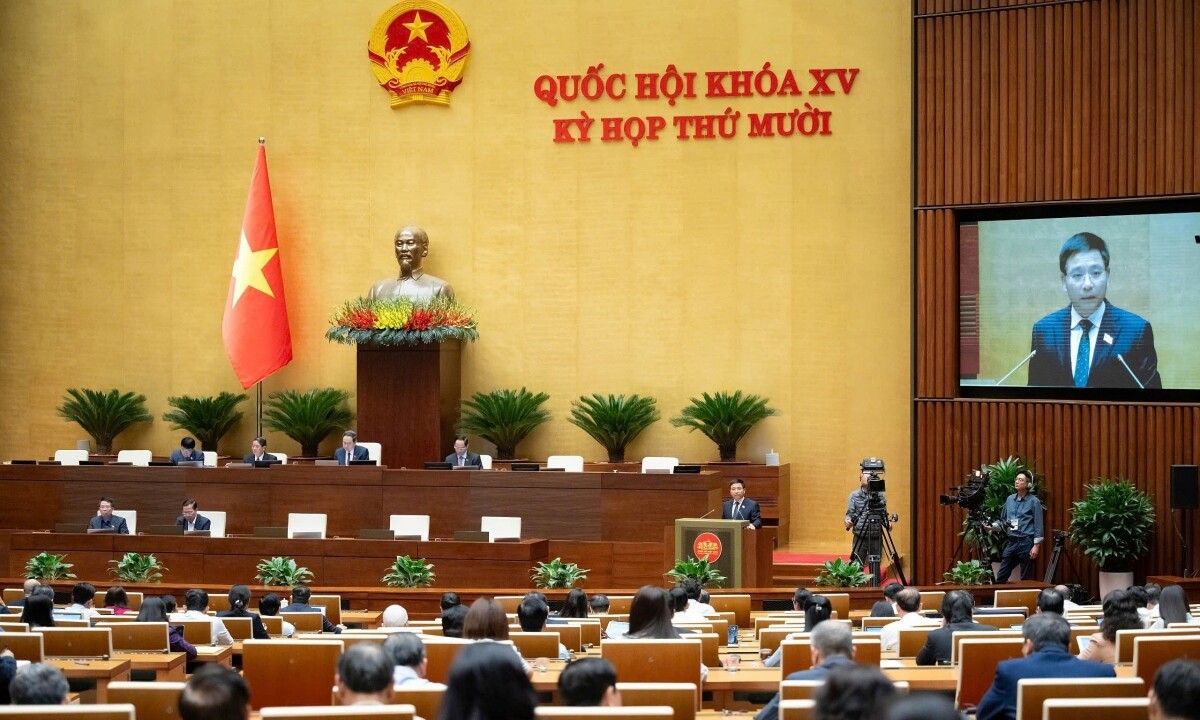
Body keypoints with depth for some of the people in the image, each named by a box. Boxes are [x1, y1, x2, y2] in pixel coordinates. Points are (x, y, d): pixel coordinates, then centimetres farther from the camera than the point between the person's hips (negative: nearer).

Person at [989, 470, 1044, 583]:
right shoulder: (1009, 499, 12)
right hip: (1011, 542, 6)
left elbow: (1038, 525, -7)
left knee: (1026, 578, 1)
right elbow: (1003, 520, 19)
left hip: (1026, 542, -6)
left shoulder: (1034, 501, -4)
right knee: (1001, 576, 4)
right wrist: (992, 526, 0)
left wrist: (1036, 545, -13)